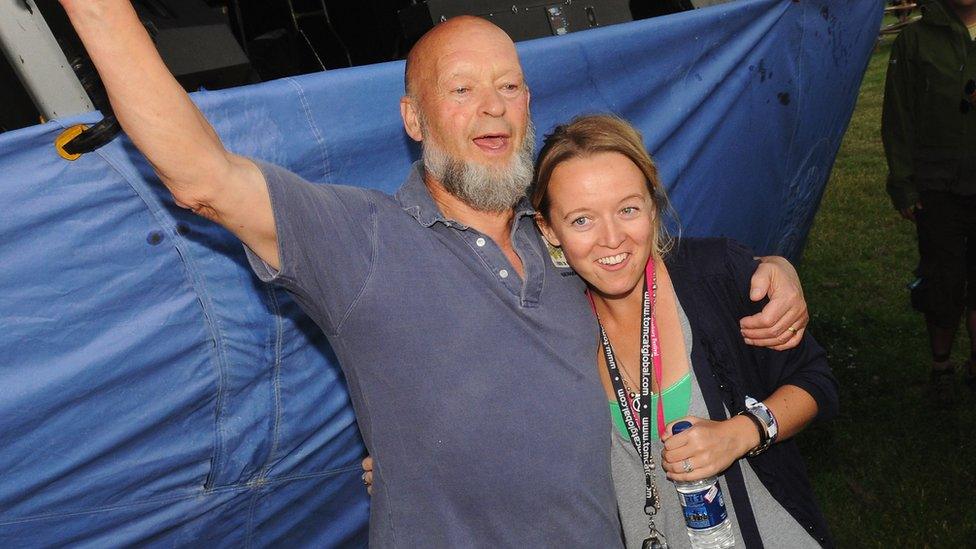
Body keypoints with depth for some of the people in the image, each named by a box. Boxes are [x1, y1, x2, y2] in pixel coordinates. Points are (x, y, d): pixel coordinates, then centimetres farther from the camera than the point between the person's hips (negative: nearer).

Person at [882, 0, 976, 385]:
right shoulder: (916, 39, -1)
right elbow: (898, 119, -1)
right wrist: (902, 186, -4)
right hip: (938, 190, -1)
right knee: (943, 283, 6)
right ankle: (940, 363, 26)